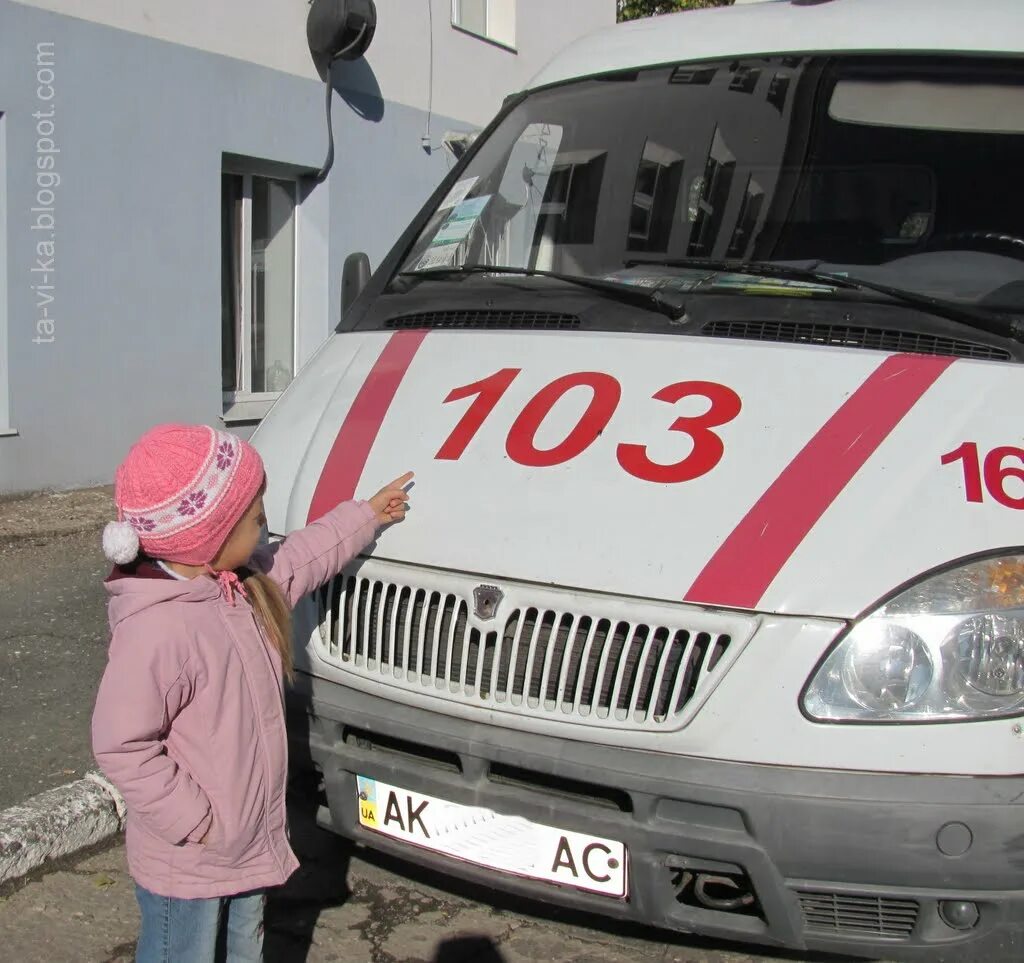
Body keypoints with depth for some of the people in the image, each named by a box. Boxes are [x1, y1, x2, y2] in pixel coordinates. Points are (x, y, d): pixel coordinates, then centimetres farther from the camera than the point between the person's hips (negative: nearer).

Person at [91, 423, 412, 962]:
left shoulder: (241, 584, -2)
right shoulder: (156, 630, -31)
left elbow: (300, 558, 18)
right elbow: (121, 746, -29)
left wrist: (366, 517, 26)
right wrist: (194, 822, -22)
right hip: (186, 865, -9)